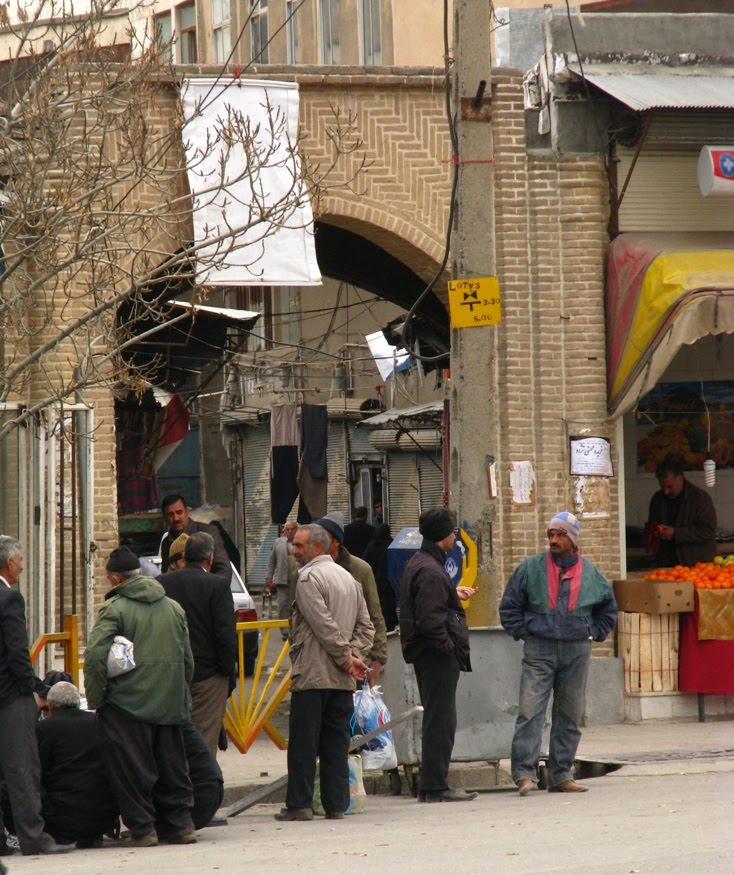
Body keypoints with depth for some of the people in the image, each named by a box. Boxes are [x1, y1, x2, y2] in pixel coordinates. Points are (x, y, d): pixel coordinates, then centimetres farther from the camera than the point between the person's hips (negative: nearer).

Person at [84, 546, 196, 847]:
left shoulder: (115, 608, -8)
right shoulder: (174, 607, 11)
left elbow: (95, 655, -17)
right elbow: (188, 660, 14)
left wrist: (95, 698, -7)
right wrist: (180, 695, 23)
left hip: (127, 705, -5)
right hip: (170, 705, 5)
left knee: (132, 770, 1)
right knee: (172, 767, 13)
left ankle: (142, 827, 1)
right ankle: (181, 824, 14)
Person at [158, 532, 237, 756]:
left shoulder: (161, 583, 2)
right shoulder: (217, 586, -10)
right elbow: (226, 635, -12)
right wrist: (229, 675, -3)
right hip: (208, 676, -4)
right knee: (204, 744, -1)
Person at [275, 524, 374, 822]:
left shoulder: (308, 578, -9)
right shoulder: (349, 578, 17)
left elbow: (324, 625, -17)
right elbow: (365, 626, 15)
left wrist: (346, 658, -10)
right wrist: (353, 656, 3)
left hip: (312, 674, -7)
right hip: (342, 679, 7)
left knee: (304, 743, -3)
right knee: (337, 743, 8)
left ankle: (299, 804, -3)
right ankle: (336, 804, 7)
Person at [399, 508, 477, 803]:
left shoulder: (417, 563, 14)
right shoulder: (430, 571, -19)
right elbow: (430, 619, -25)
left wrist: (454, 593, 21)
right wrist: (448, 647, -17)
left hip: (427, 656, 11)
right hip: (438, 656, -11)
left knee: (436, 720, 15)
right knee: (440, 721, -6)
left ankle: (430, 785, 19)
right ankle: (435, 786, -4)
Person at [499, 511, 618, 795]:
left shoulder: (590, 574, 7)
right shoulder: (531, 569, 1)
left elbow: (608, 610, 22)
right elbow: (509, 606, 8)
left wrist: (592, 633, 11)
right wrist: (523, 632, 0)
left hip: (576, 652, 3)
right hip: (539, 651, -3)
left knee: (570, 716, 6)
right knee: (530, 712, -11)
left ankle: (561, 776, 12)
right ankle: (524, 773, -14)